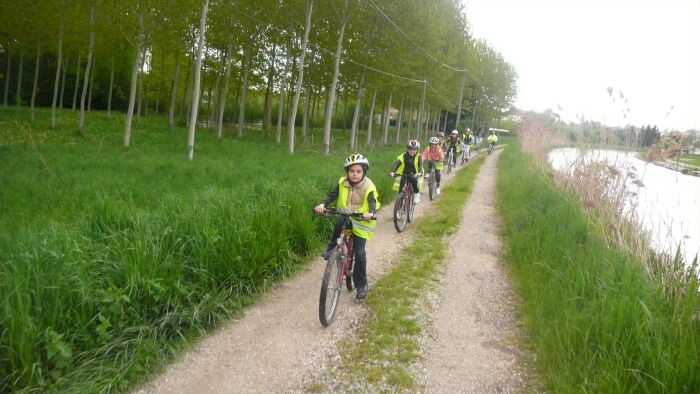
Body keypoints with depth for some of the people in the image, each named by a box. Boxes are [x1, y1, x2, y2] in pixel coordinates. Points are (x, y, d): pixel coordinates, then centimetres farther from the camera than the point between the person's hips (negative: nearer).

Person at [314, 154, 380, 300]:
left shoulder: (369, 187, -16)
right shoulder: (342, 183, -8)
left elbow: (373, 203, -26)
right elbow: (331, 195, -10)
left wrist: (370, 213, -48)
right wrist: (323, 204, -30)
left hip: (361, 223, -2)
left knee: (359, 253, -7)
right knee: (339, 222, -36)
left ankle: (361, 285, 9)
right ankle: (332, 247, -9)